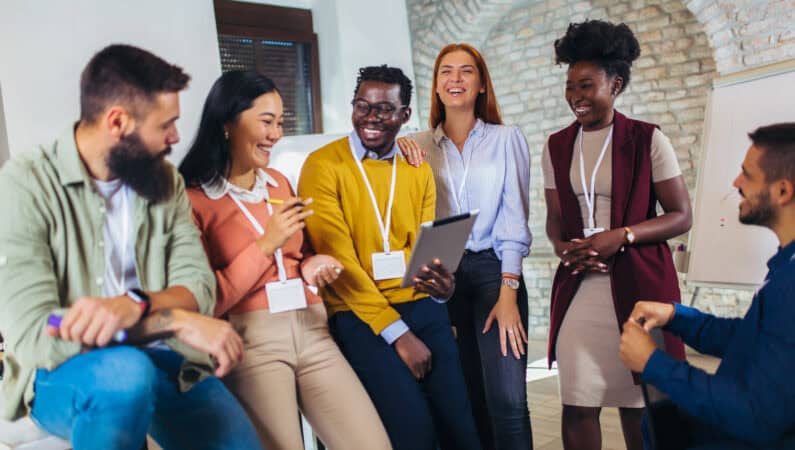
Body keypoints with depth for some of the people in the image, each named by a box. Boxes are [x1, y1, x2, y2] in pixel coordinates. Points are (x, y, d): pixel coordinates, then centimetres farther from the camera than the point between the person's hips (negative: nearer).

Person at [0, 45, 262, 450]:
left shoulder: (164, 181, 3)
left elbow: (197, 285, -5)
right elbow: (33, 335, -21)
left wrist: (133, 305, -27)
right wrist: (176, 319, -23)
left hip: (156, 358, 4)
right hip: (61, 373, -3)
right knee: (126, 371, -35)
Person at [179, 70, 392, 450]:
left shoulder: (278, 182, 16)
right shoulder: (192, 198, -5)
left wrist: (308, 266, 4)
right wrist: (266, 245, -14)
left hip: (310, 328, 6)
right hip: (248, 338, -5)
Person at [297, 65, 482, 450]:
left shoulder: (418, 170, 11)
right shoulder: (323, 165, -6)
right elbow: (338, 259, -11)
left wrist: (441, 282, -16)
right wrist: (397, 331, -13)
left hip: (421, 306, 5)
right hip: (358, 315, -4)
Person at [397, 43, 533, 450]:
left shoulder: (506, 138, 2)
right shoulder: (420, 146, 7)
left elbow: (514, 220, -3)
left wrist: (508, 293, -11)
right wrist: (394, 144, -9)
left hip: (494, 271, -2)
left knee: (507, 401, -9)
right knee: (469, 399, 9)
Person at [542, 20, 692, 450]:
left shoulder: (648, 139, -3)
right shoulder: (556, 146, 9)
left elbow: (681, 216, -3)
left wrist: (621, 236, -17)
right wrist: (563, 247, -9)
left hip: (638, 283, -3)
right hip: (578, 284, 3)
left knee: (638, 401, 6)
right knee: (578, 404, 2)